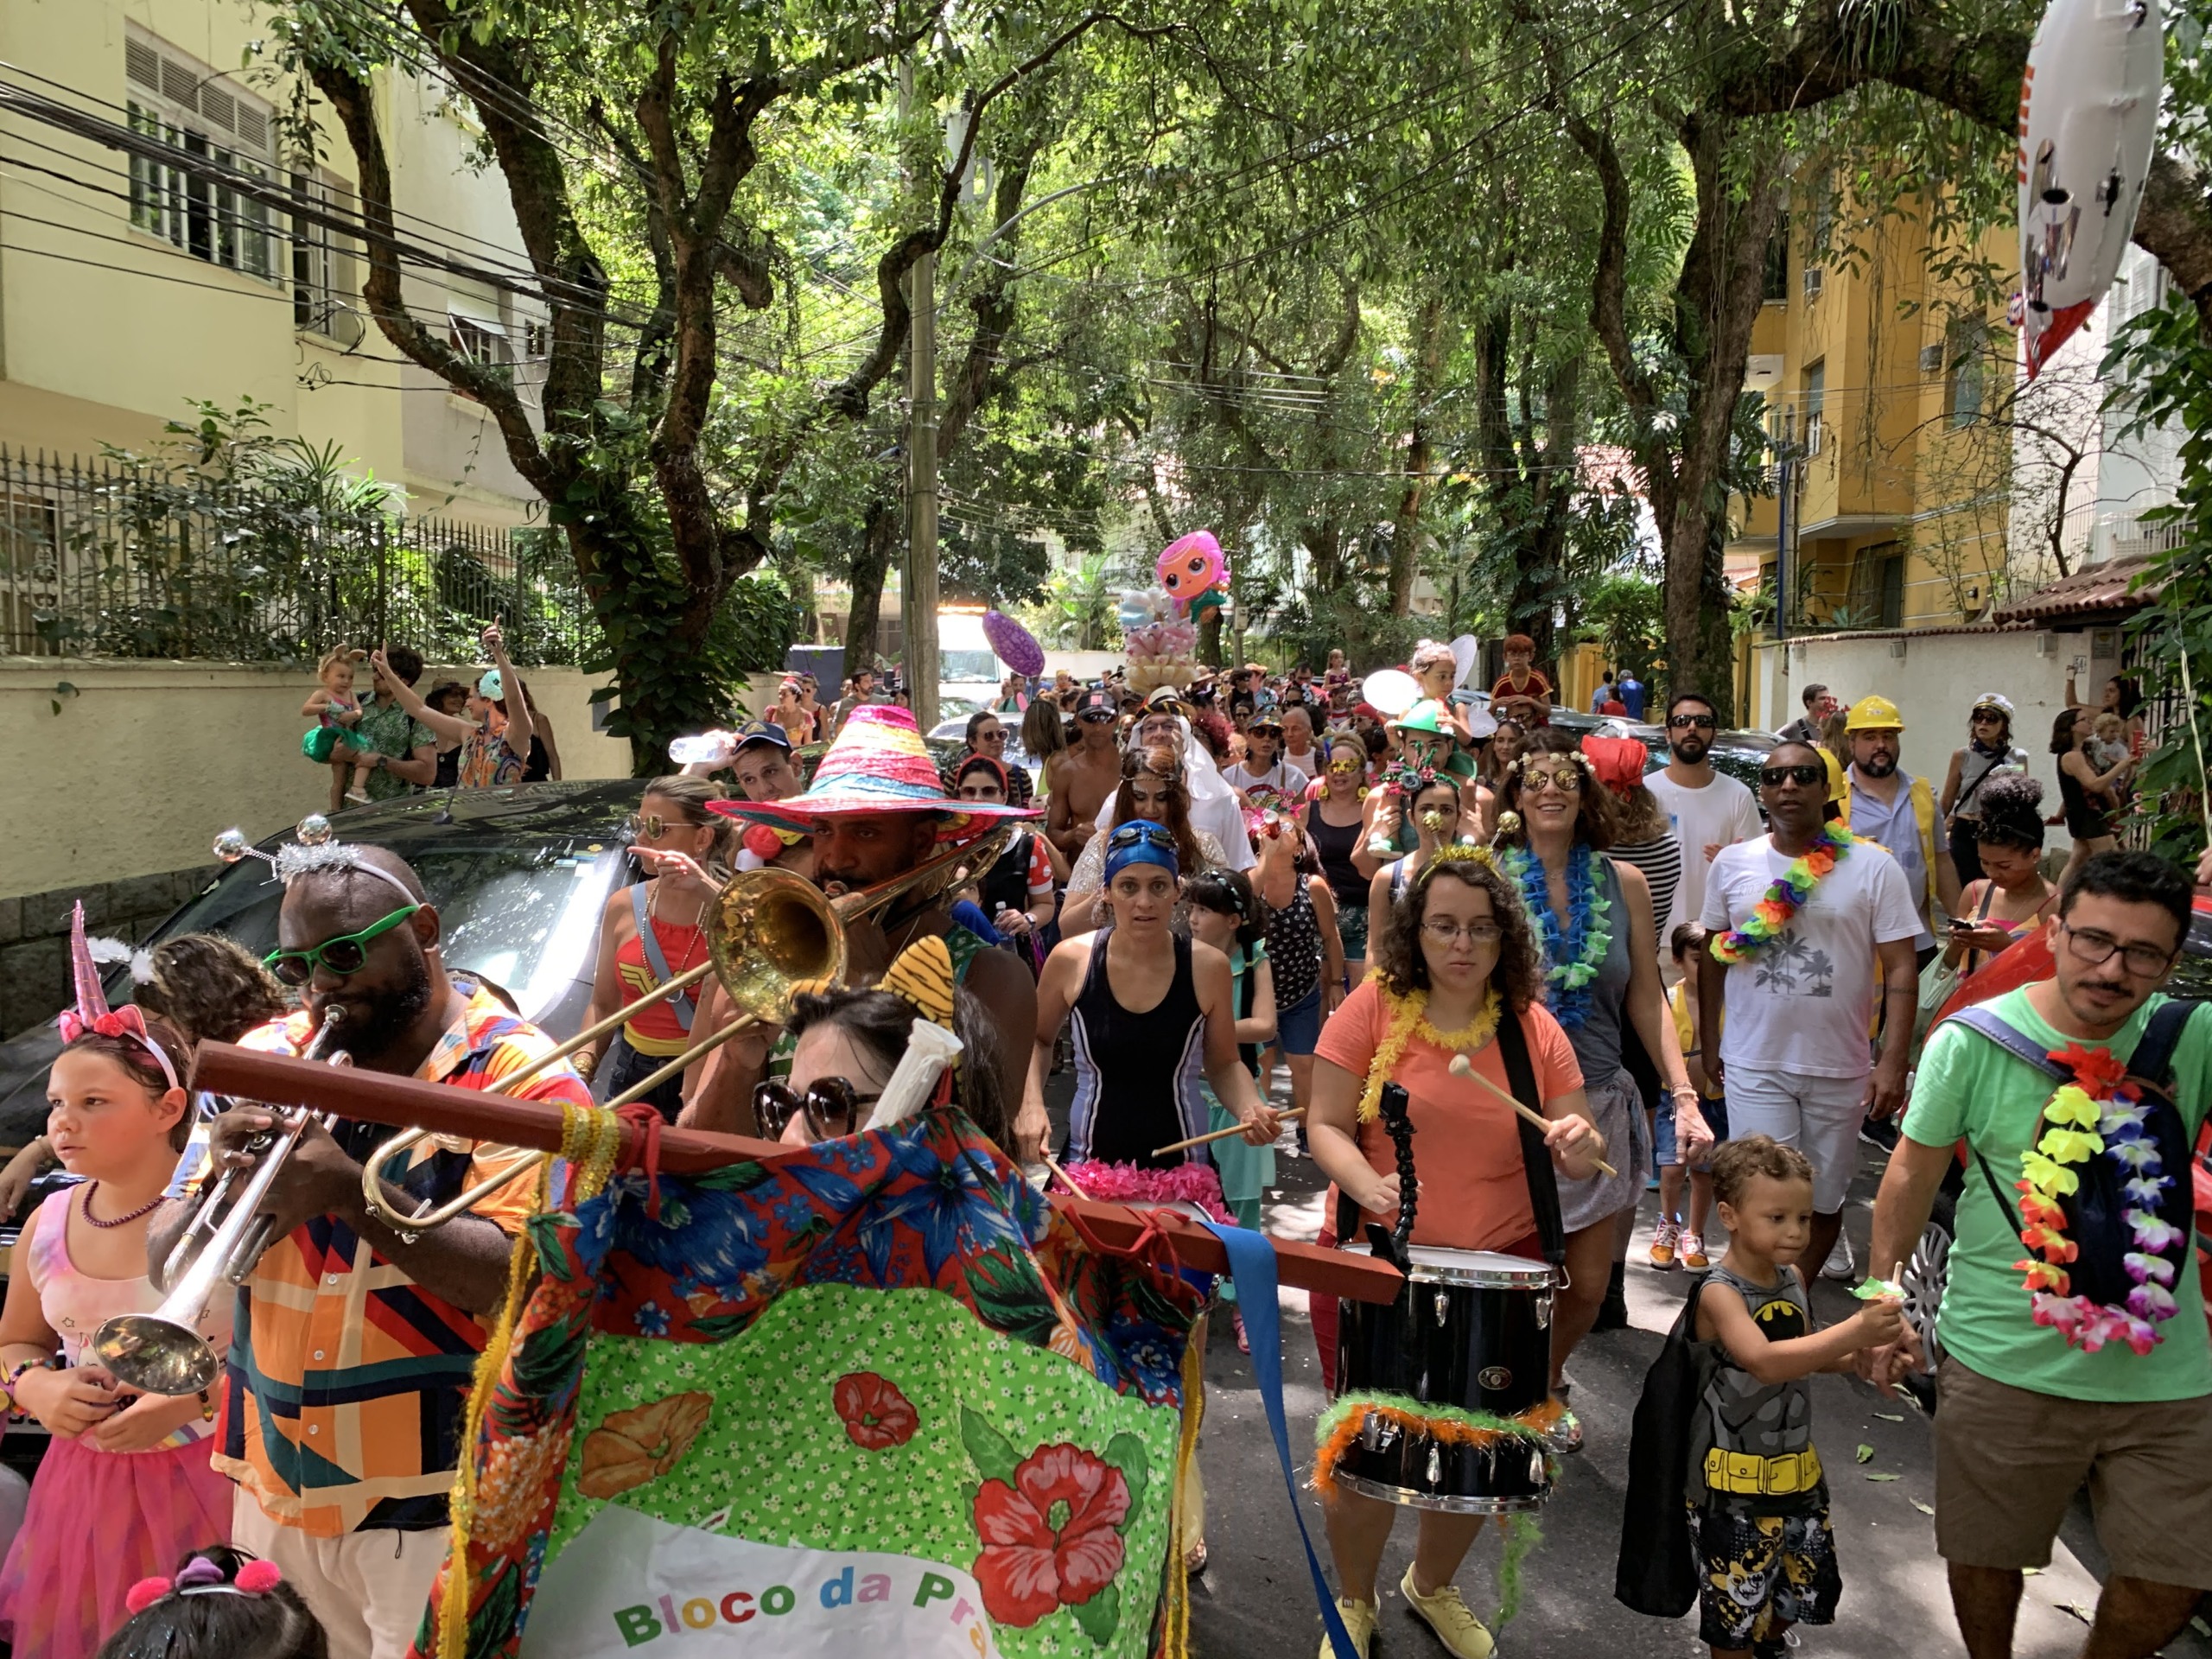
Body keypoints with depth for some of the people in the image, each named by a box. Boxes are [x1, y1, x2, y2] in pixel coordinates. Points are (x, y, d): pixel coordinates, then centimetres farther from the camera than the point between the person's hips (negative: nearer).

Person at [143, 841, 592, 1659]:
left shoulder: (521, 1078, -12)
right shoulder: (268, 1060, 2)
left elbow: (519, 1283, -21)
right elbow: (166, 1265, 1)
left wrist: (353, 1193, -28)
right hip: (278, 1480, 5)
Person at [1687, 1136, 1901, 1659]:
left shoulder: (1793, 1278, 0)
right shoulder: (1719, 1293, -23)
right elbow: (1765, 1361, -39)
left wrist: (1860, 1356, -4)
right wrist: (1855, 1329, -45)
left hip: (1796, 1468, 7)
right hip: (1737, 1481, -7)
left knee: (1808, 1586, 22)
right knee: (1736, 1601, 6)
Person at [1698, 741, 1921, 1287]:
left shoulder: (1873, 867, -4)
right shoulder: (1731, 864, 2)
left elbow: (1900, 969, -5)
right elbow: (1713, 954, 12)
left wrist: (1893, 1062, -12)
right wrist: (1708, 1042, 12)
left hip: (1841, 1068, 0)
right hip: (1753, 1066, 0)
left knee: (1824, 1201, 12)